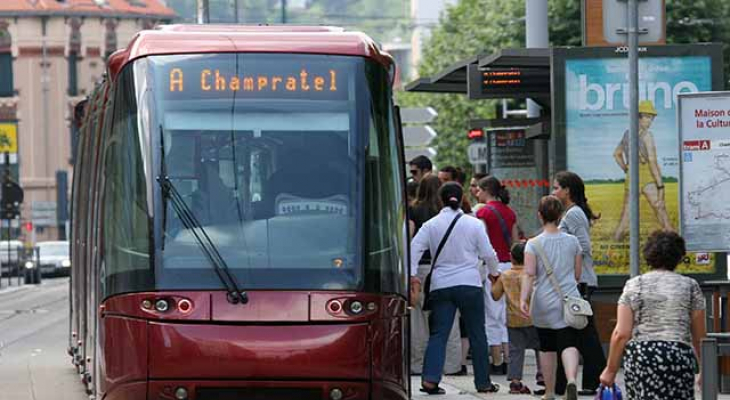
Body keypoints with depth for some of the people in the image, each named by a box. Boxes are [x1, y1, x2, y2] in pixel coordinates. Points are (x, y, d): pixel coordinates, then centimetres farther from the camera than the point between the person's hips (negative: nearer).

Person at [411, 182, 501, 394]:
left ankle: (430, 379, -16)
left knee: (438, 334, 0)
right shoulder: (474, 224, 0)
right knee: (477, 334, 8)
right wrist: (494, 272, 21)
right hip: (470, 284, -1)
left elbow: (414, 248, -5)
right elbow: (488, 254, 4)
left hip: (441, 286, 1)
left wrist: (412, 274, -1)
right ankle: (483, 382, 13)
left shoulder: (431, 225, 2)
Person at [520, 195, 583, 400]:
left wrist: (523, 299, -20)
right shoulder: (572, 241, 4)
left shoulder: (533, 244, -4)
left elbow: (529, 274, -15)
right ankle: (571, 380, -35)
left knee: (547, 347, 13)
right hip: (569, 299, 0)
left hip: (544, 302, 0)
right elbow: (577, 275, 11)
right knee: (569, 345, -8)